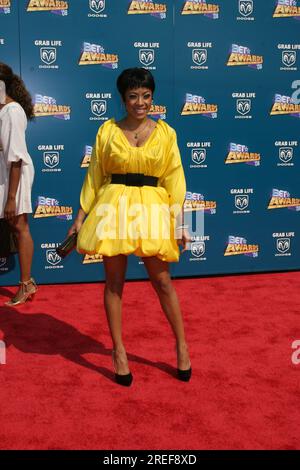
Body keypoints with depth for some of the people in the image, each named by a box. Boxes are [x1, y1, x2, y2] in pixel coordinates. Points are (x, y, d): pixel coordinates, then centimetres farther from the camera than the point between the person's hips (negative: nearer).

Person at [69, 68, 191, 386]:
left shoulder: (165, 133, 5)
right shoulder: (107, 131, 5)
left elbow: (174, 179, 4)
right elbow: (94, 177, 8)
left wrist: (179, 219, -3)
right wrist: (81, 215, 5)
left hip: (152, 209, 0)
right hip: (114, 207, 1)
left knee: (162, 280, 4)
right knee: (114, 281, 5)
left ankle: (182, 345, 21)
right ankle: (118, 351, 19)